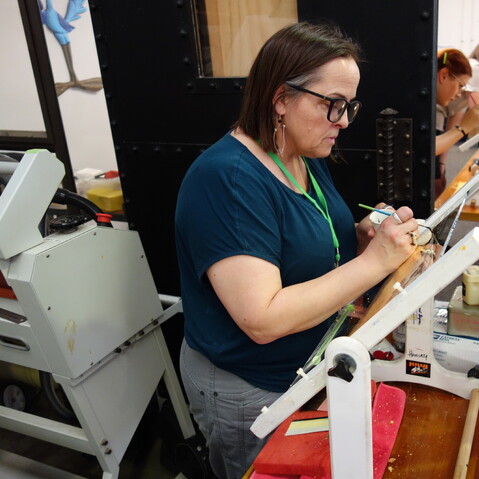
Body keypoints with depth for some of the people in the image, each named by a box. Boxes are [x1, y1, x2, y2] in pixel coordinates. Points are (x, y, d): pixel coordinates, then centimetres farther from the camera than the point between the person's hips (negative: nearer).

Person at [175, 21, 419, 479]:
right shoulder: (226, 179, -28)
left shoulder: (307, 159, 0)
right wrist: (373, 262, -32)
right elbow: (263, 320, -34)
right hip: (249, 392, -8)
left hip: (313, 368, 8)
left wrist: (363, 235, -12)